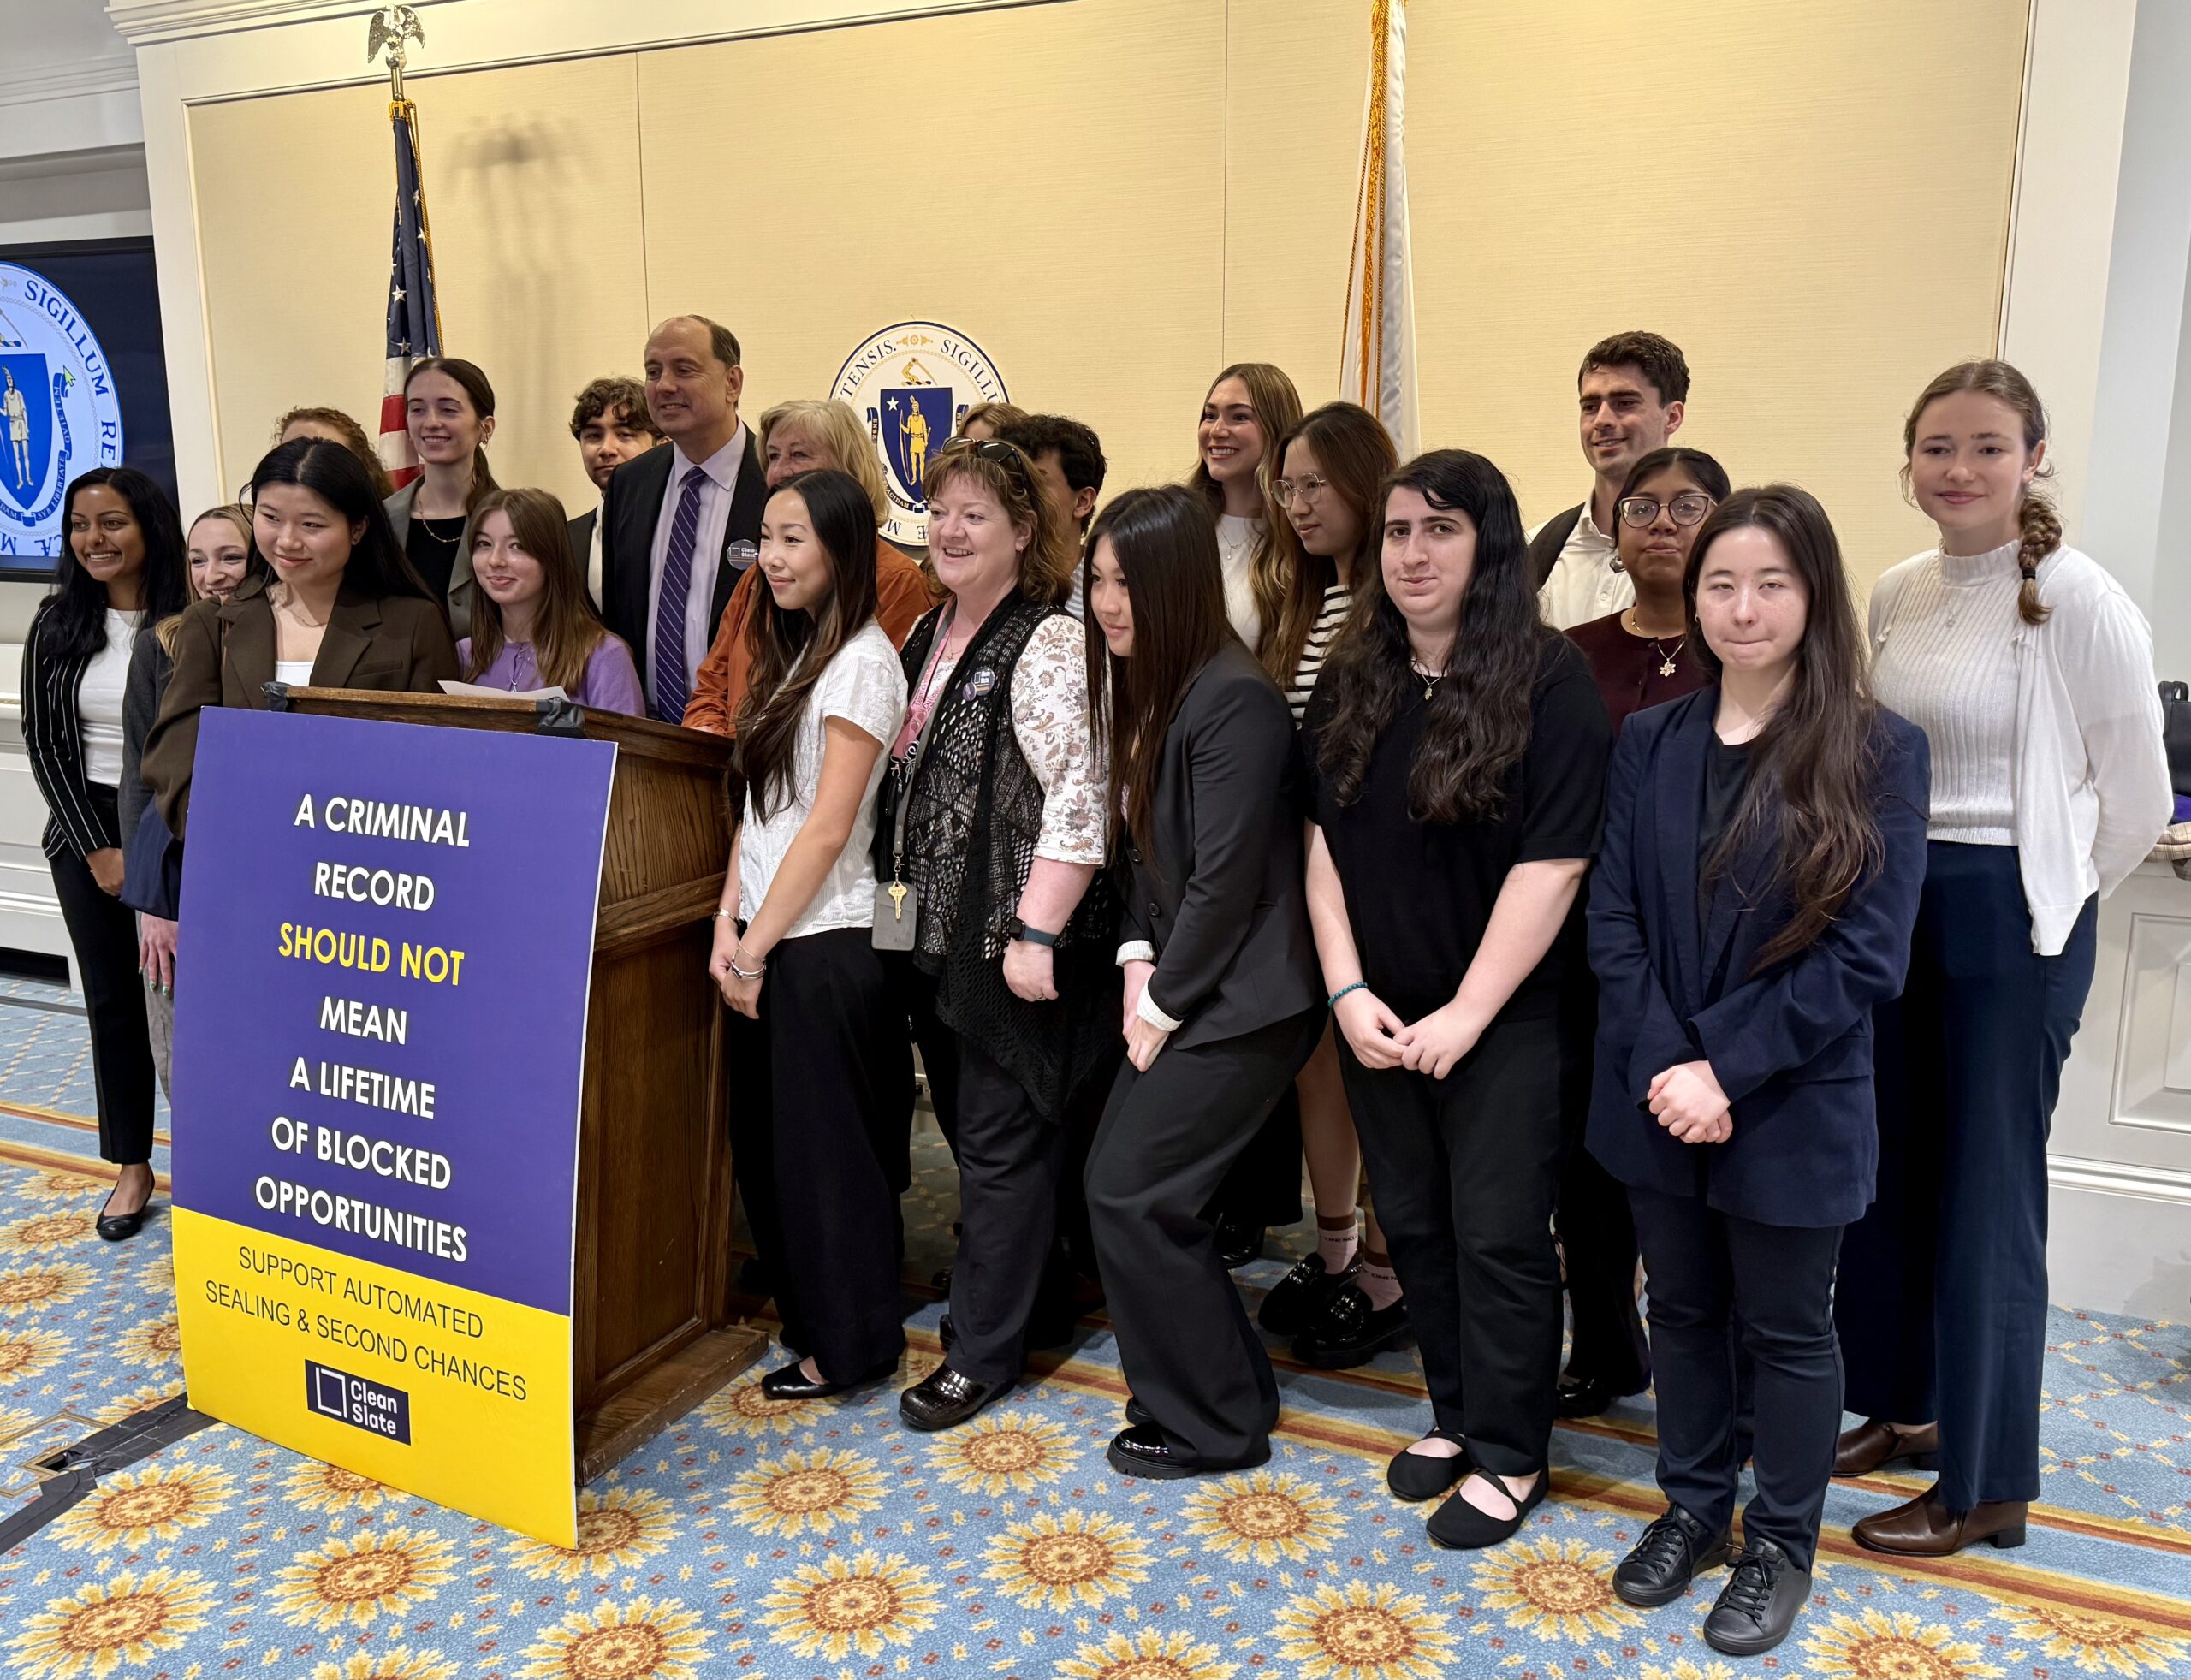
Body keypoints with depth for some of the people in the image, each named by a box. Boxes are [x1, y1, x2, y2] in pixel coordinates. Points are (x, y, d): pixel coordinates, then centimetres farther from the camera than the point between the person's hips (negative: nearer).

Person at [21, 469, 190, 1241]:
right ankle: (132, 1167, 18)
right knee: (113, 999, 8)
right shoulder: (57, 624, 2)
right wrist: (98, 849, -4)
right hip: (88, 831, 3)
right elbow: (42, 741, 2)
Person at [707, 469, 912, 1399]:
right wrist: (729, 922, 2)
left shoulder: (862, 661, -13)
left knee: (825, 1141, 2)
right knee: (774, 1135, 14)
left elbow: (827, 827, -16)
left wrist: (758, 946, -13)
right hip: (765, 938, 8)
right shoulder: (791, 653, 14)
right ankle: (803, 1310, 30)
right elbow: (759, 804, 12)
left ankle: (850, 1342, 16)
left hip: (824, 942, -8)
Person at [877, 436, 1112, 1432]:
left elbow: (1080, 798, -20)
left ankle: (982, 1351, 14)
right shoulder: (929, 634, 12)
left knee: (1001, 1142, 2)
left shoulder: (1046, 644, -14)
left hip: (1009, 939, -8)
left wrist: (1036, 931, -22)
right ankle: (998, 1277, 37)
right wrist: (898, 902, 16)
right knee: (965, 1120, 19)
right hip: (932, 932, 8)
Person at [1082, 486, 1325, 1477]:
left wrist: (1165, 1005, -12)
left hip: (1240, 997, -9)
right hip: (1180, 987, 9)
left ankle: (1211, 1425, 14)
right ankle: (1225, 1389, 28)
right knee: (1119, 1182, 11)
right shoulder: (1142, 687, 8)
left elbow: (1226, 878, -21)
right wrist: (1138, 962, 2)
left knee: (1131, 1194, -5)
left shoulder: (1234, 700, -20)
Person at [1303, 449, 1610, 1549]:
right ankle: (1456, 1413, 33)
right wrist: (1349, 990, -4)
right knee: (1413, 1220, 14)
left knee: (1499, 1237, 3)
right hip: (1379, 1016, 6)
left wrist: (1465, 1013, -17)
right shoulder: (1351, 683, 5)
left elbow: (1551, 864, -17)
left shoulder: (1549, 682, -12)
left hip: (1507, 1018, -5)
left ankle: (1508, 1456, 21)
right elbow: (1324, 842, 4)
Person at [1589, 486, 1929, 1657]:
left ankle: (1780, 1543, 34)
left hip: (1793, 1110, -3)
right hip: (1659, 1100, 3)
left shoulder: (1878, 752, -10)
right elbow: (1613, 918, -3)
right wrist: (1664, 1066, -15)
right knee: (1684, 1311, 19)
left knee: (1785, 1330, 14)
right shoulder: (1649, 743, 1)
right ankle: (1694, 1504, 40)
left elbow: (1865, 955, -14)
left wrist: (1728, 1072, -18)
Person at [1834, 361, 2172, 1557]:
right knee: (1885, 1163, 14)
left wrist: (2048, 904, 0)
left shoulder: (2078, 601, -13)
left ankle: (1984, 1483, 19)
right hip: (1888, 901, 6)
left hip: (2009, 918, -6)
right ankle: (1902, 1402, 34)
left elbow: (2139, 797, -8)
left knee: (1986, 1187, 3)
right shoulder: (1894, 596, 6)